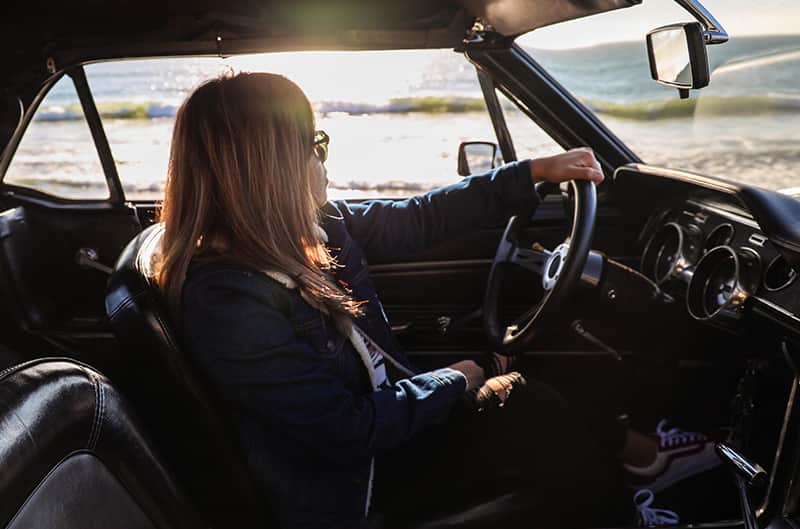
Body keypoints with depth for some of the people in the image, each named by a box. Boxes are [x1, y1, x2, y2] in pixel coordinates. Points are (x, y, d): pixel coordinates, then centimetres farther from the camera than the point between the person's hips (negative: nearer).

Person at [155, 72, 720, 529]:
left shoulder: (312, 225, -7)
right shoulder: (227, 302, -31)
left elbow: (417, 218, 3)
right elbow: (352, 431, -26)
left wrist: (535, 172, 4)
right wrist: (456, 379, -12)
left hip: (383, 415, 7)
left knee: (527, 403, -5)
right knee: (526, 411, -9)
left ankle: (638, 451, 21)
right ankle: (634, 454, 20)